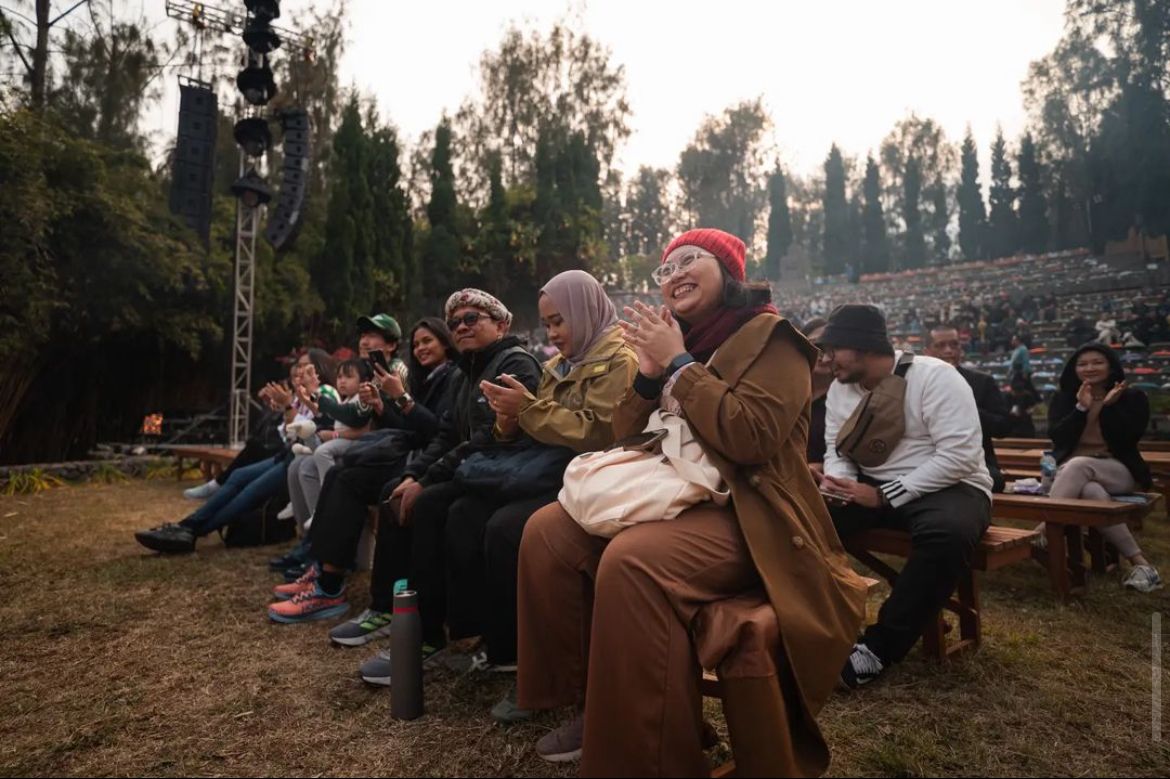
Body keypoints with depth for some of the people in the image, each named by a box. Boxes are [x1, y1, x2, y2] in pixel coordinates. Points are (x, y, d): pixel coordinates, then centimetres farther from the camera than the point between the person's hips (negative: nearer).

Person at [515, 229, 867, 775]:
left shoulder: (770, 337, -5)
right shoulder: (674, 340, 15)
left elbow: (752, 436, -22)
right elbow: (624, 439, 15)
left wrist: (678, 365, -15)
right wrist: (647, 373, -3)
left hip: (745, 517, -7)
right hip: (675, 501, 8)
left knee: (632, 561, -34)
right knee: (548, 531, -5)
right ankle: (591, 700, 5)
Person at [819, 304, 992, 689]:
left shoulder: (934, 376, -15)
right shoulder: (840, 387, 6)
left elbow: (960, 455, -22)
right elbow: (836, 450, 7)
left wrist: (885, 496, -24)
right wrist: (840, 483, -18)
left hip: (949, 486, -5)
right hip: (871, 488, 6)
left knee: (947, 532, -39)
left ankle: (880, 644, -24)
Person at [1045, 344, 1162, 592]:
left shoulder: (1133, 398, 8)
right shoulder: (1062, 398, 11)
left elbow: (1129, 438, -7)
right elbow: (1057, 437, -4)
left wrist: (1110, 406, -14)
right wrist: (1081, 408, -13)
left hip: (1119, 471, -2)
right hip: (1071, 470, 2)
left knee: (1078, 465, -37)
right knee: (1091, 491, -36)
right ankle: (1138, 562, -34)